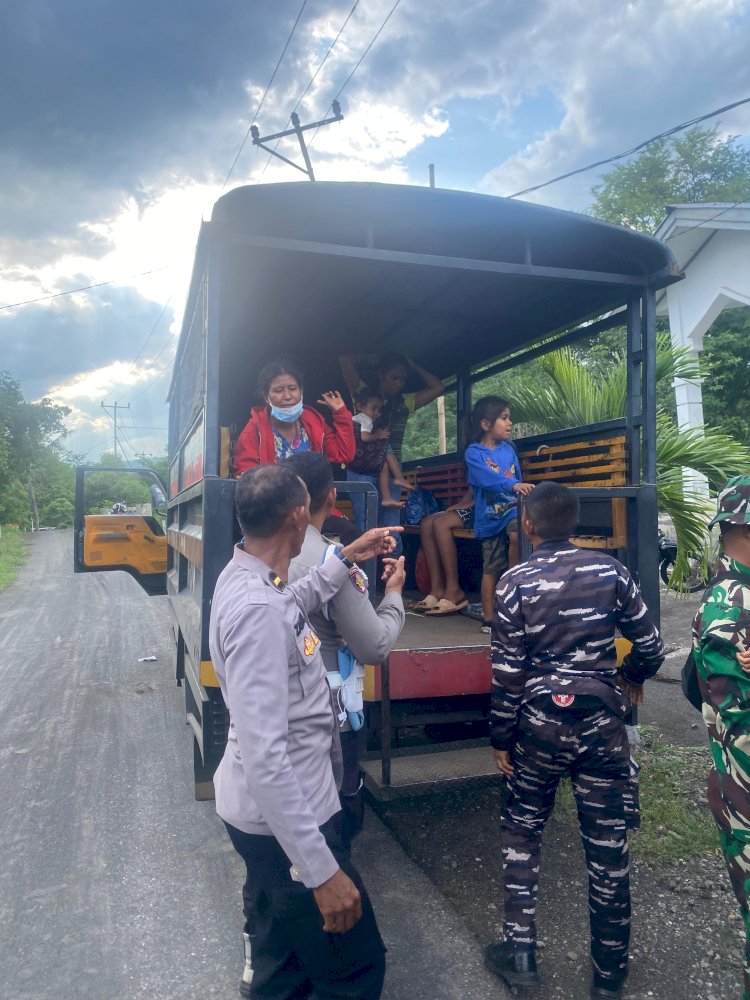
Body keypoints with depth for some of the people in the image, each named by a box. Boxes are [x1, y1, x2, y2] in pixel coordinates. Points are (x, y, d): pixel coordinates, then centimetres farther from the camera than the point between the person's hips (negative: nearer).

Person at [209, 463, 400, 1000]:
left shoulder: (244, 577, 1)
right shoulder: (257, 609, -30)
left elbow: (296, 604, 25)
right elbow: (264, 757, -32)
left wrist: (347, 559, 19)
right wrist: (322, 870, -27)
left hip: (270, 811, 10)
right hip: (285, 820, -9)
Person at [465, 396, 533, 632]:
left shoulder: (508, 449, 9)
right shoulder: (473, 452, -7)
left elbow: (517, 477, 16)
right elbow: (488, 478, -24)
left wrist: (524, 490, 0)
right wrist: (514, 485, -37)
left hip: (512, 508, 3)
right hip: (489, 515, -3)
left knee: (517, 533, -31)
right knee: (491, 568, 5)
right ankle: (489, 619, 16)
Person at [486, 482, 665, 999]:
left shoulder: (515, 582, -10)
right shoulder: (610, 569, -4)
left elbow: (507, 672, -9)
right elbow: (651, 645, 0)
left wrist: (501, 738, 2)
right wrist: (632, 675, 22)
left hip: (540, 723, -1)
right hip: (602, 722, 2)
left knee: (522, 832, 20)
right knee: (608, 845, 14)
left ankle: (520, 950, 27)